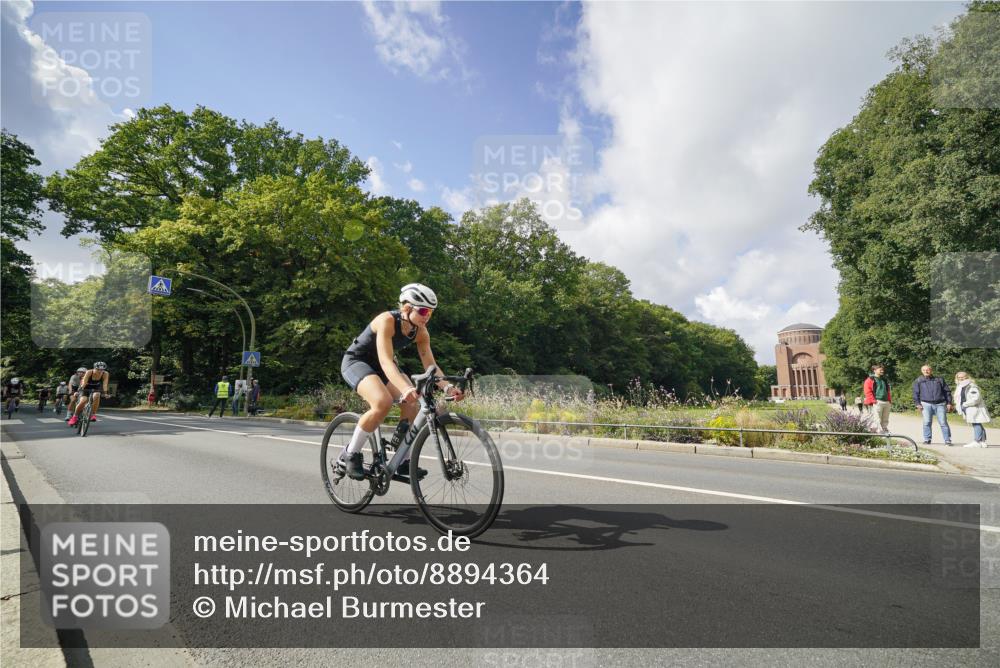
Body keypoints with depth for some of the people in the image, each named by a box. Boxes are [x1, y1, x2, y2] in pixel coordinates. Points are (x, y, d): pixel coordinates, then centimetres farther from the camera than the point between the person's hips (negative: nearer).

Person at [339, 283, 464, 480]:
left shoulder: (420, 332, -11)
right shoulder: (387, 321, -31)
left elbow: (431, 365, -13)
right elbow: (386, 361, -42)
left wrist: (447, 387, -31)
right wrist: (405, 389, -57)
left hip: (379, 365, 7)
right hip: (356, 361, -7)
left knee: (412, 403, -13)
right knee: (383, 402, -31)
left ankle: (402, 461, 3)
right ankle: (352, 454, -11)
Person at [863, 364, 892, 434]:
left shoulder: (885, 380, 21)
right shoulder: (870, 380, -1)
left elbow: (888, 391, 25)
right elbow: (868, 392, -8)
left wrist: (890, 401, 15)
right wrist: (873, 401, -15)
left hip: (886, 402, 7)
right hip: (877, 402, -7)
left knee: (885, 420, 11)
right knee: (877, 420, -10)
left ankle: (885, 431, 18)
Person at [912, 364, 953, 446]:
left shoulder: (939, 380, 14)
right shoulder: (918, 381, 11)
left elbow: (947, 392, 14)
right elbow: (916, 393, 8)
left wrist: (949, 403, 5)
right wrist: (917, 404, -2)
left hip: (940, 404, 0)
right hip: (926, 404, 0)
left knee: (943, 422, -4)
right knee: (927, 422, -4)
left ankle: (947, 440, 0)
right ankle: (927, 439, 4)